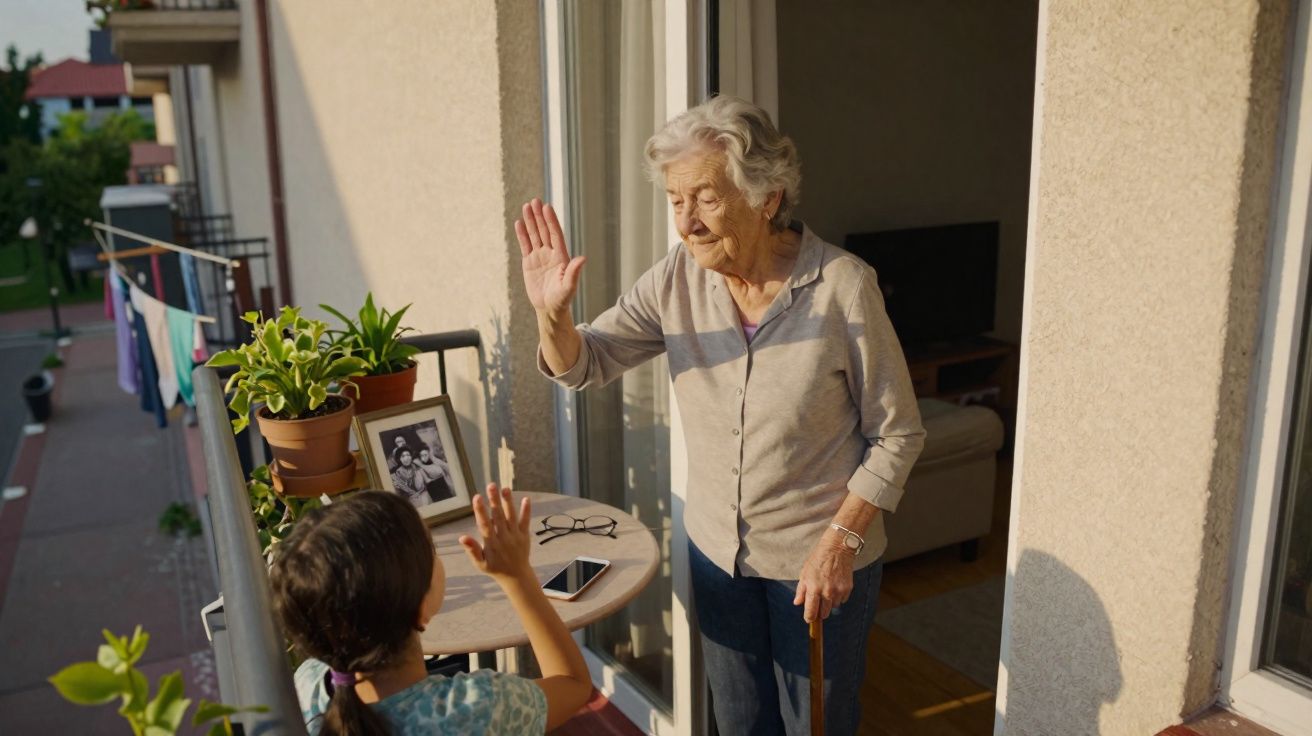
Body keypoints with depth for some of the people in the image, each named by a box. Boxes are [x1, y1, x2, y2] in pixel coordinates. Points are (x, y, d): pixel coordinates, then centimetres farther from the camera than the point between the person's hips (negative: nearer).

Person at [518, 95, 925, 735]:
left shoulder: (843, 286, -20)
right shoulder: (675, 280, -8)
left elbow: (896, 435, -12)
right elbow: (582, 366, -3)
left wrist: (839, 541, -17)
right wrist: (552, 313, -24)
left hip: (821, 559, -3)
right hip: (716, 551, 4)